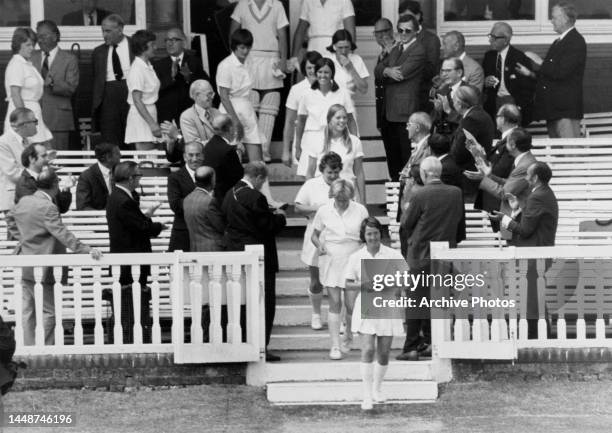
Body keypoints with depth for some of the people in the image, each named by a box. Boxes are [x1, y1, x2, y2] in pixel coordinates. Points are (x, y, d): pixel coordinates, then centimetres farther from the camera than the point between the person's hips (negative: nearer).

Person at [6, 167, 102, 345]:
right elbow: (63, 234, -28)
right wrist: (86, 250, -30)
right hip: (41, 269, -8)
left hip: (24, 268, 8)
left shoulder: (24, 201, 5)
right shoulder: (48, 208, -21)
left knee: (28, 310, 13)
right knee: (48, 311, 1)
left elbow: (10, 219, 23)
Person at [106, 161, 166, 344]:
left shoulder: (116, 197, 12)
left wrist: (145, 215, 5)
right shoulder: (124, 202, -21)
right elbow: (143, 228, -20)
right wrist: (159, 226, -2)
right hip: (131, 265, -10)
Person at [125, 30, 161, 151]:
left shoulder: (148, 66, 11)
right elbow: (137, 101, -19)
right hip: (140, 116, -9)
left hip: (150, 113, 9)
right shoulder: (137, 69, -15)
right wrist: (152, 123, -22)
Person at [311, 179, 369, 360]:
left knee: (351, 305, -1)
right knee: (335, 303, -4)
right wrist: (319, 245, -12)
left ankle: (348, 337, 27)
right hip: (330, 261, 0)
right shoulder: (323, 211, 1)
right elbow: (314, 234, 9)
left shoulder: (360, 210, 0)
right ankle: (335, 346, 1)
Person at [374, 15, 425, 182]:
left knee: (406, 154, -5)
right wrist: (387, 71, -14)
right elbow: (377, 70, 9)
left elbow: (401, 73, -19)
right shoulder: (396, 49, 17)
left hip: (405, 112, -9)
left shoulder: (418, 51, -11)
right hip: (389, 111, 9)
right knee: (392, 153, 16)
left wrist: (384, 72, -1)